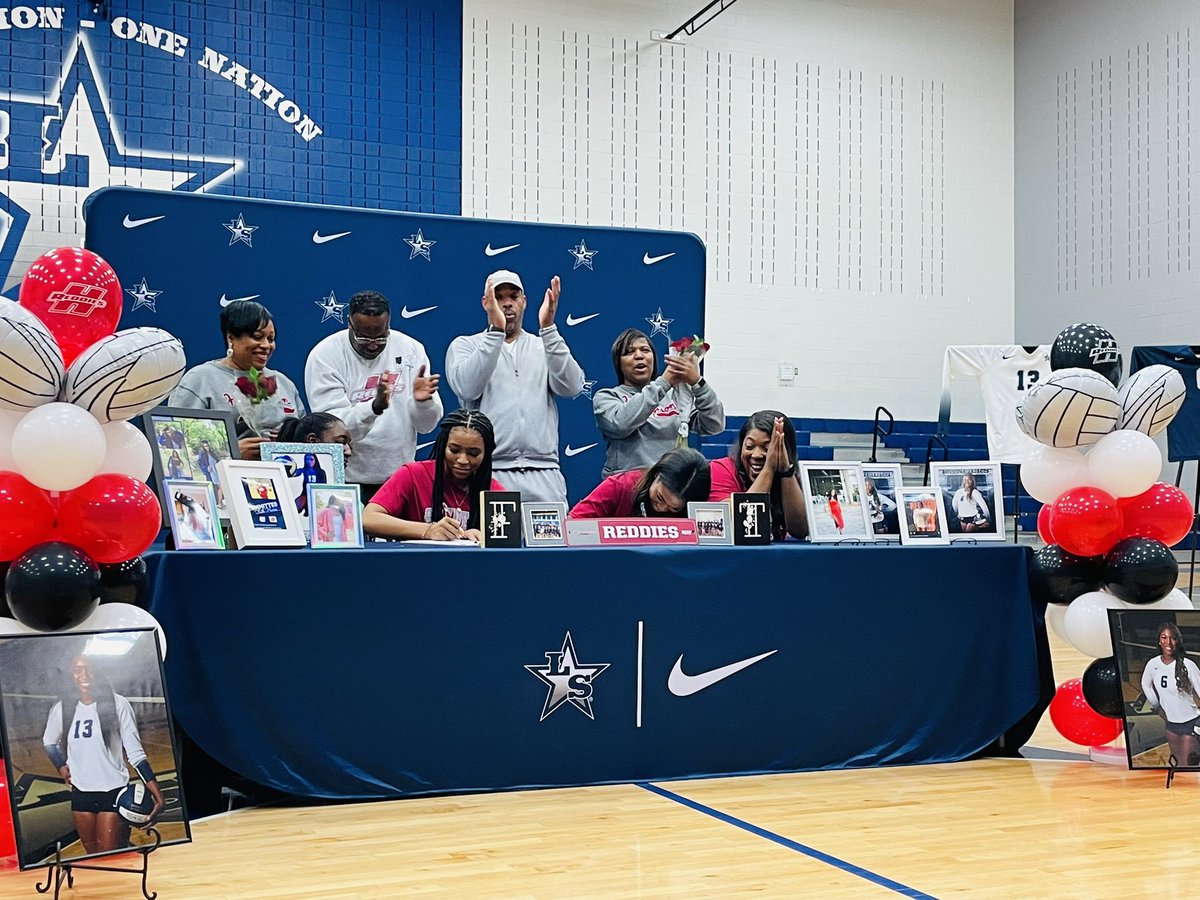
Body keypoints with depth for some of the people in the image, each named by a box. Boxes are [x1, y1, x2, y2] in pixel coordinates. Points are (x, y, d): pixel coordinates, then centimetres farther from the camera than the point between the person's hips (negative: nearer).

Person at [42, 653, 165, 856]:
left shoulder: (117, 704, -8)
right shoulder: (61, 708, 3)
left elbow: (135, 752, -9)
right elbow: (49, 741, 23)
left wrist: (157, 794, -17)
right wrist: (62, 767, 6)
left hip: (114, 792, -4)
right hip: (80, 792, 4)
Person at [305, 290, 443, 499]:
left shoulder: (411, 349, 2)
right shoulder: (324, 355, -6)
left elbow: (427, 425, 1)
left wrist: (422, 402, -20)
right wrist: (375, 406, -31)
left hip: (400, 479, 3)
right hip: (346, 480, -3)